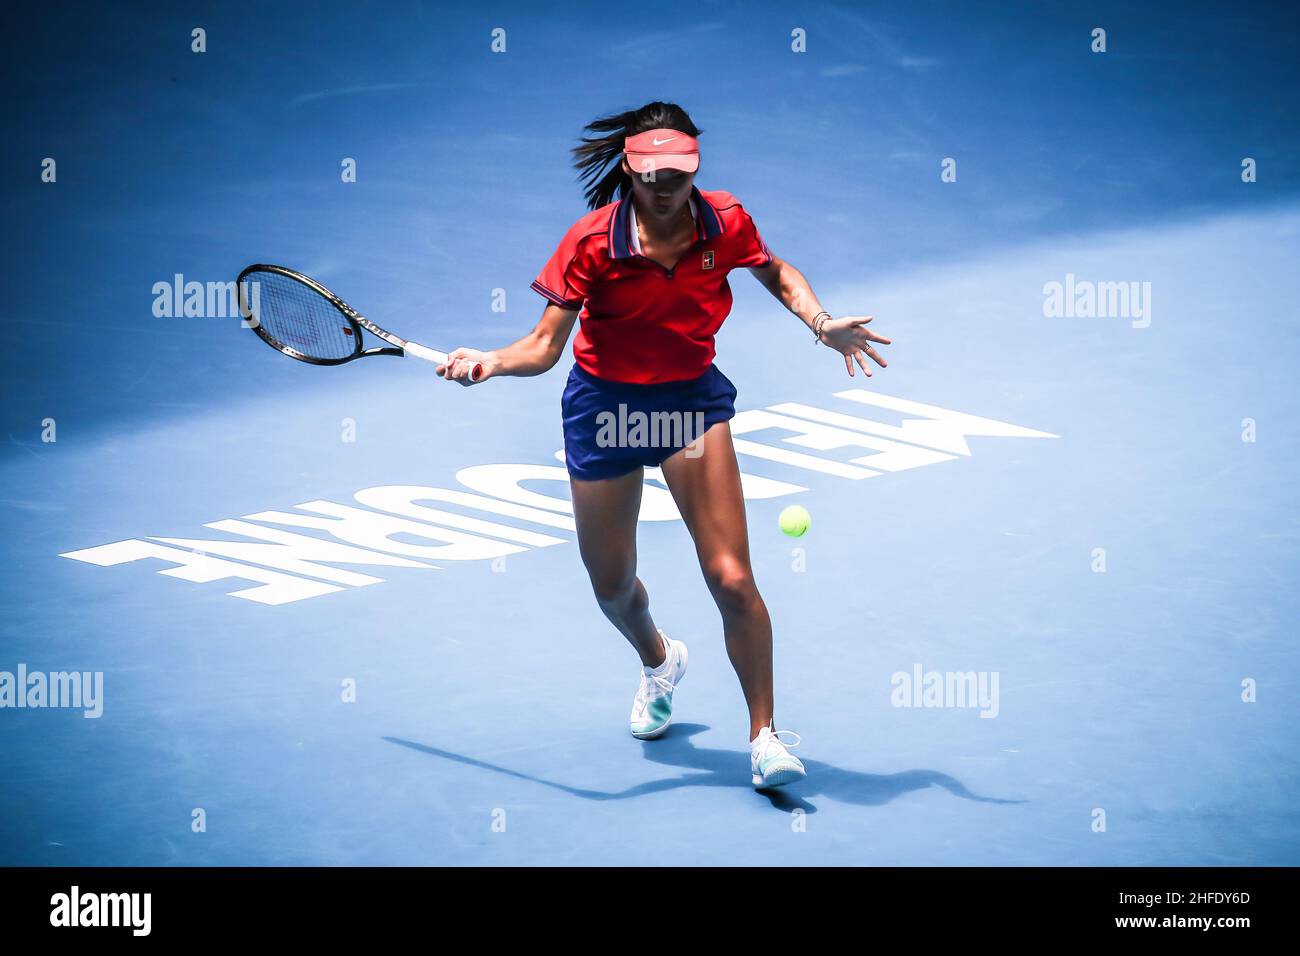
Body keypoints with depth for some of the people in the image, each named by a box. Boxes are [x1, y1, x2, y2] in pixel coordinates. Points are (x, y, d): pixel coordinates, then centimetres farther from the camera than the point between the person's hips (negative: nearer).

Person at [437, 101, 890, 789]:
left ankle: (764, 735, 4)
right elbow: (545, 344, -18)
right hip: (603, 402, 0)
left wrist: (821, 323, -5)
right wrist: (491, 362, -37)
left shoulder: (724, 222, -11)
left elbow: (775, 273, 11)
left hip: (691, 399, 0)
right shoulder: (593, 241, -18)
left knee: (731, 579, -12)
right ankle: (658, 662, 50)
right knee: (612, 587, 14)